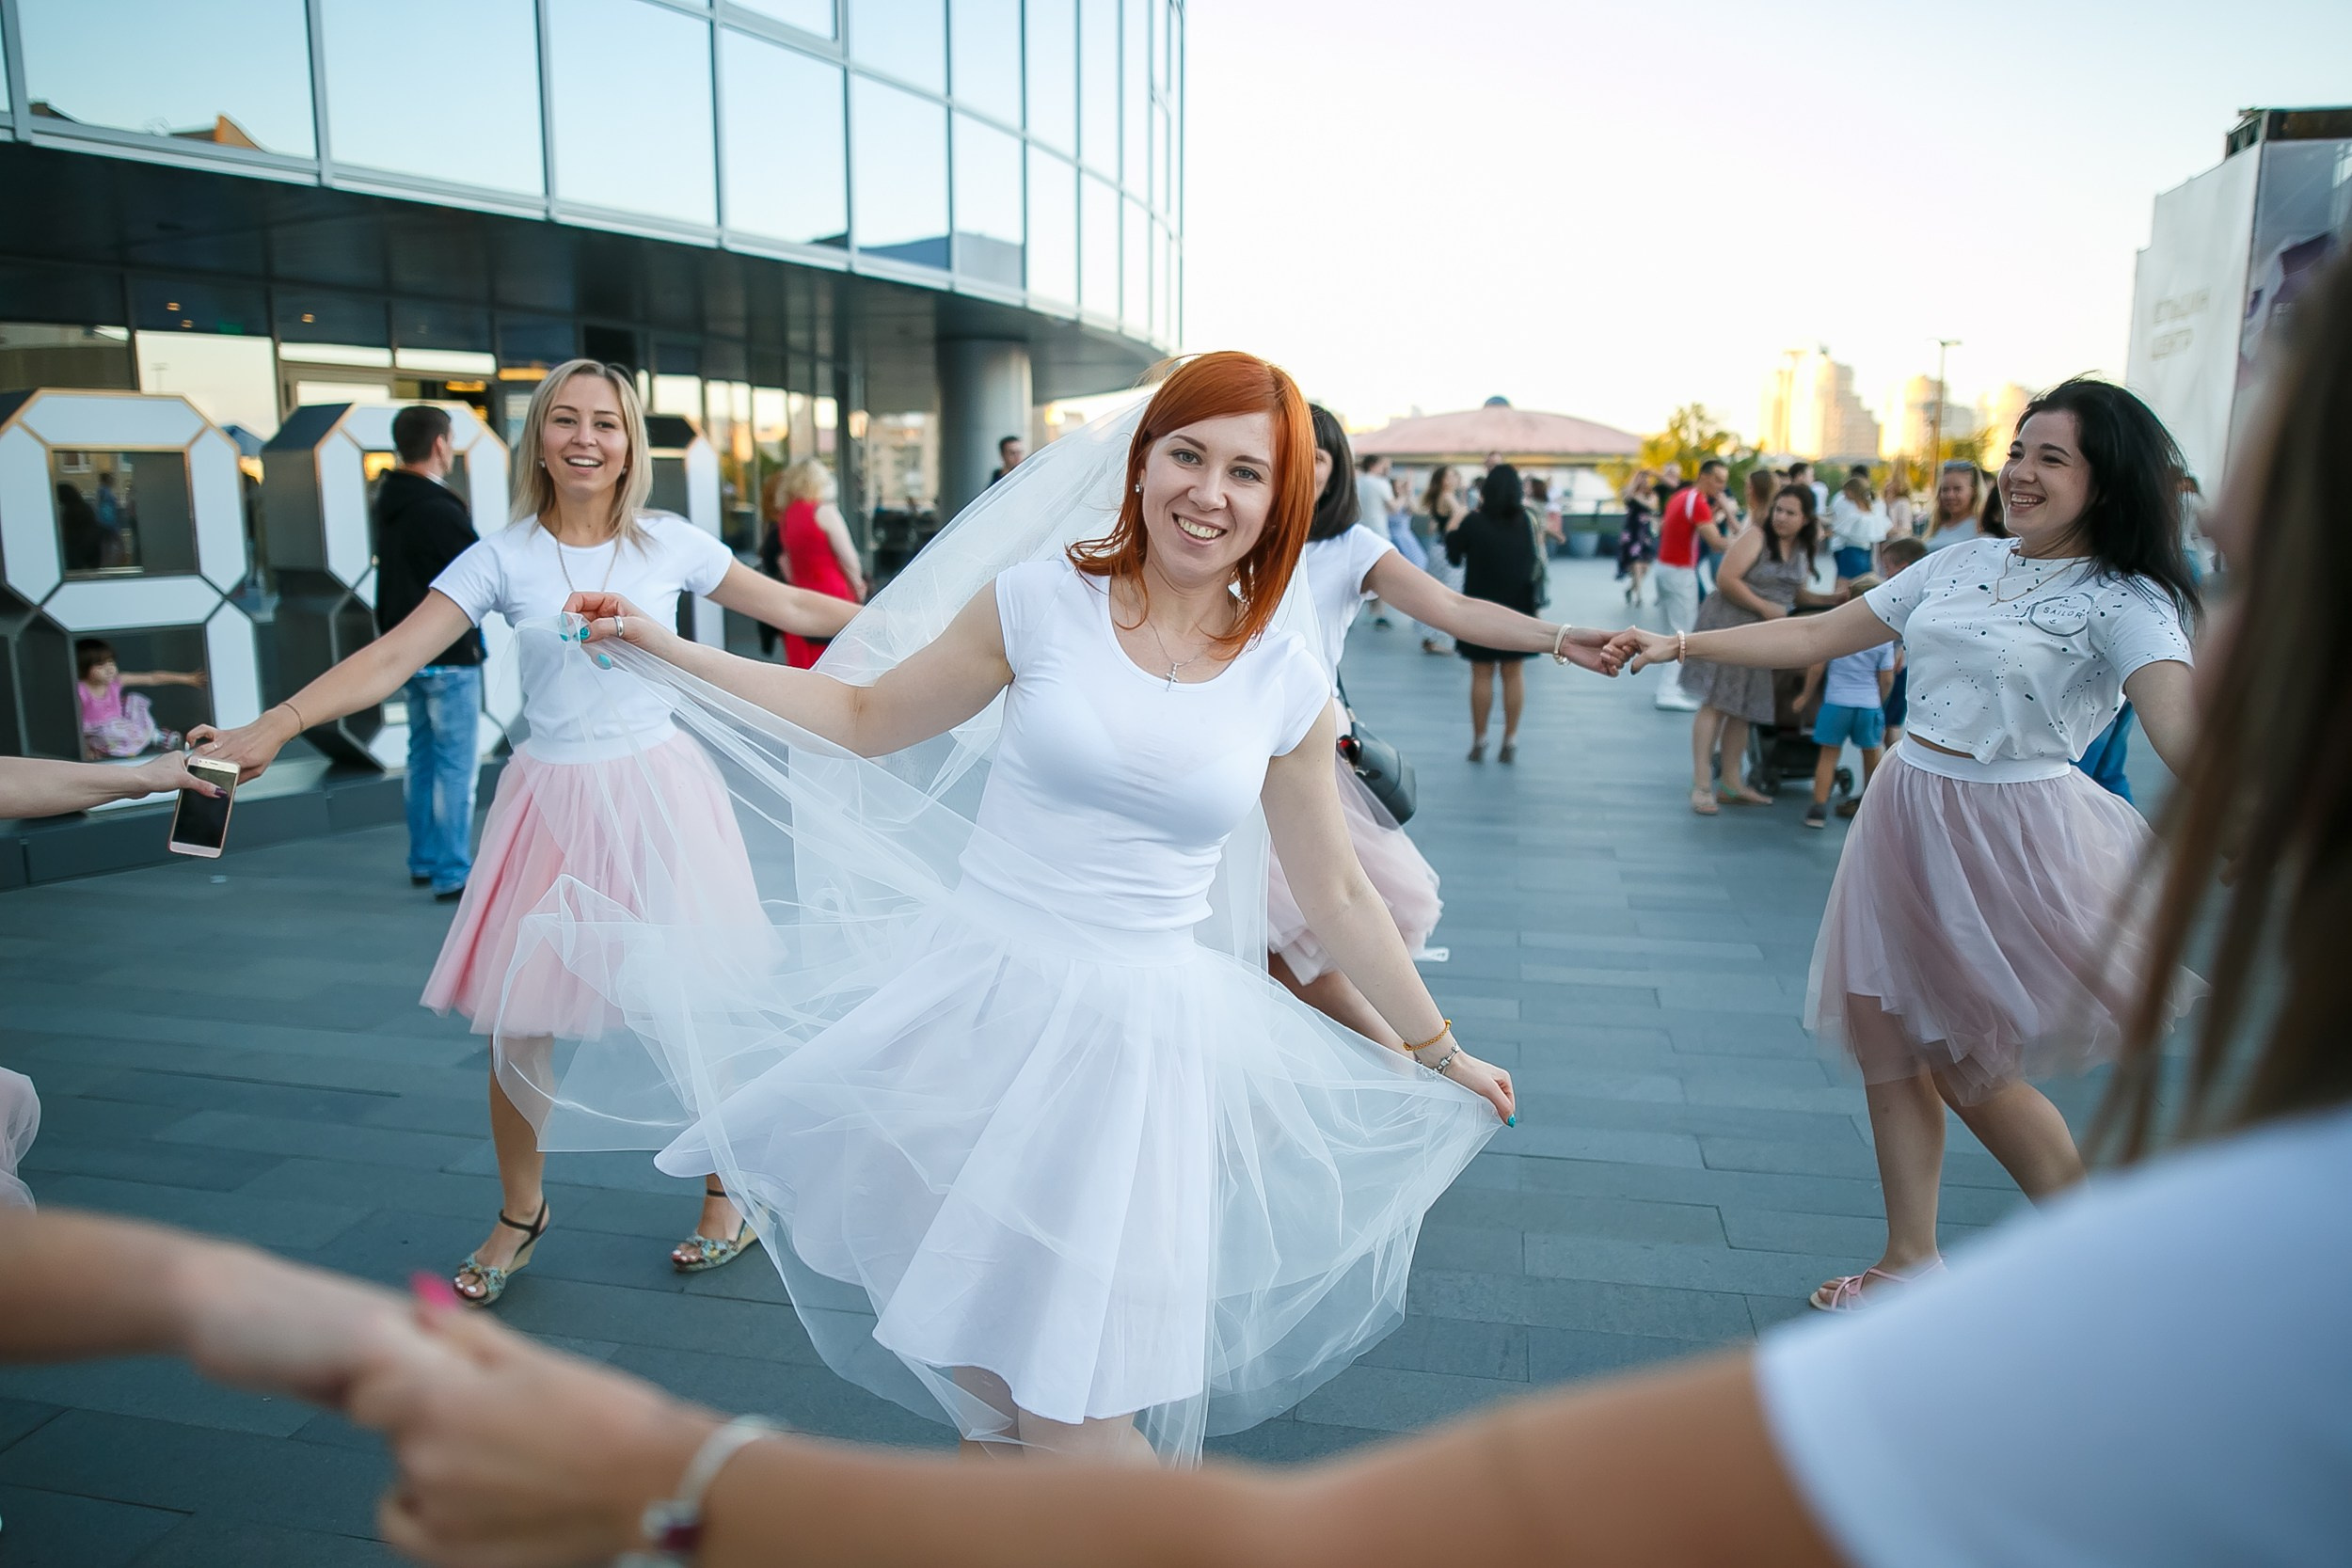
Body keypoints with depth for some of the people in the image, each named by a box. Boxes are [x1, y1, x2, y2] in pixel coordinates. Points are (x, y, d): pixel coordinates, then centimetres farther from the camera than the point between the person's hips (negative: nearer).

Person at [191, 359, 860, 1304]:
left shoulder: (670, 544, 0)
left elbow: (791, 607, 10)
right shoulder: (503, 559, -2)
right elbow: (392, 658, -8)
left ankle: (730, 1194, 25)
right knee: (515, 1021, 4)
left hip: (659, 793, 0)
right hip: (553, 801, 1)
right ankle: (519, 1214, 29)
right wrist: (271, 729, -20)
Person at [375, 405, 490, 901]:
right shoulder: (439, 510, -20)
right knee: (457, 764, -4)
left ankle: (424, 861, 25)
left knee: (422, 758, 17)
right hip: (448, 656, -9)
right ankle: (452, 874, -2)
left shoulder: (390, 505, 9)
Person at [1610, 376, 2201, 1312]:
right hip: (1908, 813, 6)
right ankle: (1911, 1260, 25)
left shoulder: (2123, 600, -10)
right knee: (1887, 1033, 9)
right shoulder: (1964, 564, 7)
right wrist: (1675, 646, 4)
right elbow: (1819, 636, 9)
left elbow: (2178, 724, -28)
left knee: (1969, 1060, 2)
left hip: (2009, 834, -6)